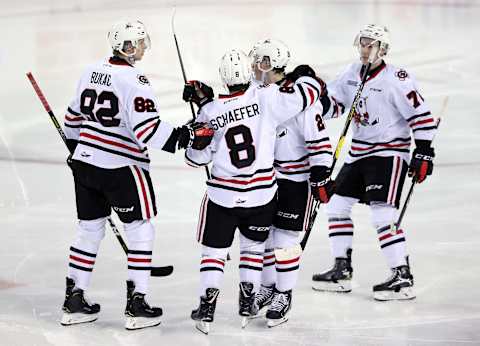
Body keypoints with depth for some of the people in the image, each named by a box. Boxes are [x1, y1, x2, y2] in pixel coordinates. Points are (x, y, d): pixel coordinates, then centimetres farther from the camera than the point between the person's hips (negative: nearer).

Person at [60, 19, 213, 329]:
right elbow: (147, 130, -25)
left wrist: (76, 150, 31)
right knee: (141, 231, 5)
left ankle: (74, 302, 19)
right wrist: (185, 136, -20)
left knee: (90, 228, 16)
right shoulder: (134, 80, -17)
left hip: (85, 163, 7)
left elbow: (74, 117, 18)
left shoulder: (92, 71, 7)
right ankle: (136, 306, 3)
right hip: (121, 168, -7)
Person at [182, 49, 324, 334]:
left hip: (223, 195, 0)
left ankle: (207, 308, 5)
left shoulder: (210, 112, -8)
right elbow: (310, 91, -8)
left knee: (214, 251, 13)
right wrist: (304, 75, 15)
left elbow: (197, 157, 3)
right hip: (262, 194, 0)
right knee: (253, 246, 21)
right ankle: (247, 307, 17)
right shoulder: (266, 98, -12)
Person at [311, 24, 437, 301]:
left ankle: (403, 278, -12)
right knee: (337, 204, 9)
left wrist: (423, 154, -18)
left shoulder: (397, 80, -16)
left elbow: (422, 117, -15)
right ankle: (342, 271, 19)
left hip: (389, 152, -8)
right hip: (359, 153, 8)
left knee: (383, 214, -16)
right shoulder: (353, 73, 7)